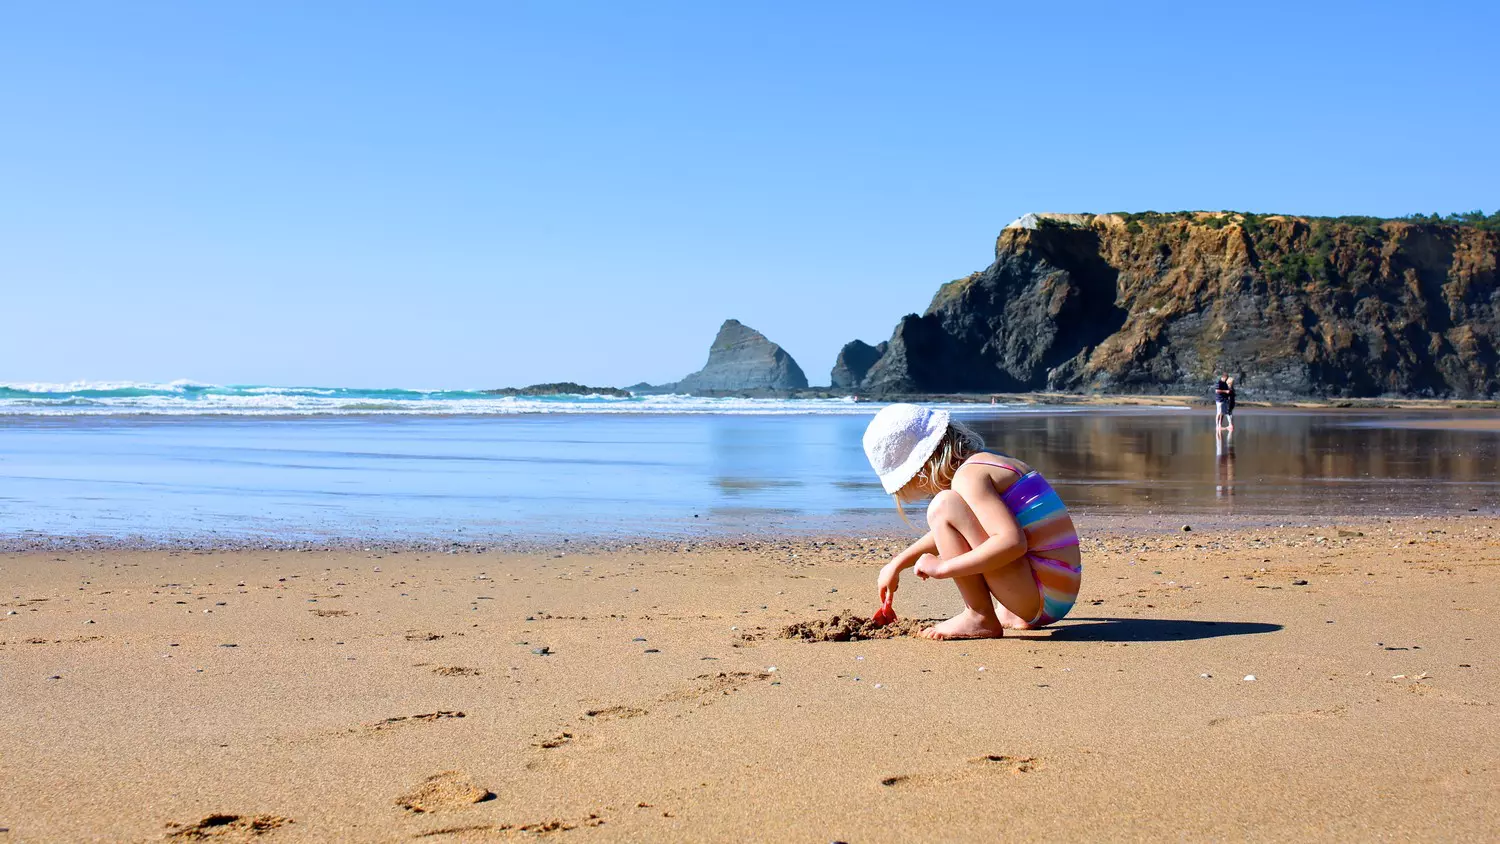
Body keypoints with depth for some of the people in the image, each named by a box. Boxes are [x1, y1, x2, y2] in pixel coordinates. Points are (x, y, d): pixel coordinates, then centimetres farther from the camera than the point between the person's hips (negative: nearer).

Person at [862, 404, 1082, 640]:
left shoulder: (969, 476, -15)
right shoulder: (986, 462, 16)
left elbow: (1012, 542, -29)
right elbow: (951, 533, 34)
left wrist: (944, 568, -22)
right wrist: (897, 564, 37)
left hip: (1044, 593, -10)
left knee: (943, 506, -16)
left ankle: (980, 618, -10)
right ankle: (1014, 614, 16)